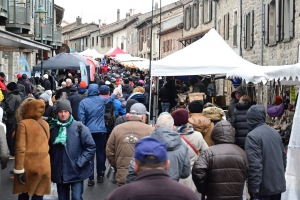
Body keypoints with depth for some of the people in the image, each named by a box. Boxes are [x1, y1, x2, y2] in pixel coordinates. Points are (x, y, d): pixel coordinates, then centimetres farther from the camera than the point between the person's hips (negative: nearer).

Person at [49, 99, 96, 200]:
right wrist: (52, 163, 4)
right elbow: (49, 148, 15)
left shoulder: (80, 128, -7)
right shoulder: (52, 128, 5)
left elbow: (91, 147, -8)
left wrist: (79, 163, -13)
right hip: (59, 173, 4)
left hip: (76, 172, -4)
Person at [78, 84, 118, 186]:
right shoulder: (101, 100, 0)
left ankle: (91, 178, -1)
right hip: (101, 131, 1)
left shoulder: (83, 102, -6)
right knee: (100, 153, 11)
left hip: (88, 131, -1)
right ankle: (100, 175, 20)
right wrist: (115, 93, 44)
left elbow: (81, 118, -8)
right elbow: (110, 98, 23)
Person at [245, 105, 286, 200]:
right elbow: (283, 156, 16)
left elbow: (254, 165, -21)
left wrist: (254, 190, -19)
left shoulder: (253, 136, -15)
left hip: (264, 188, -7)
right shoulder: (275, 132, 9)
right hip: (279, 184, 7)